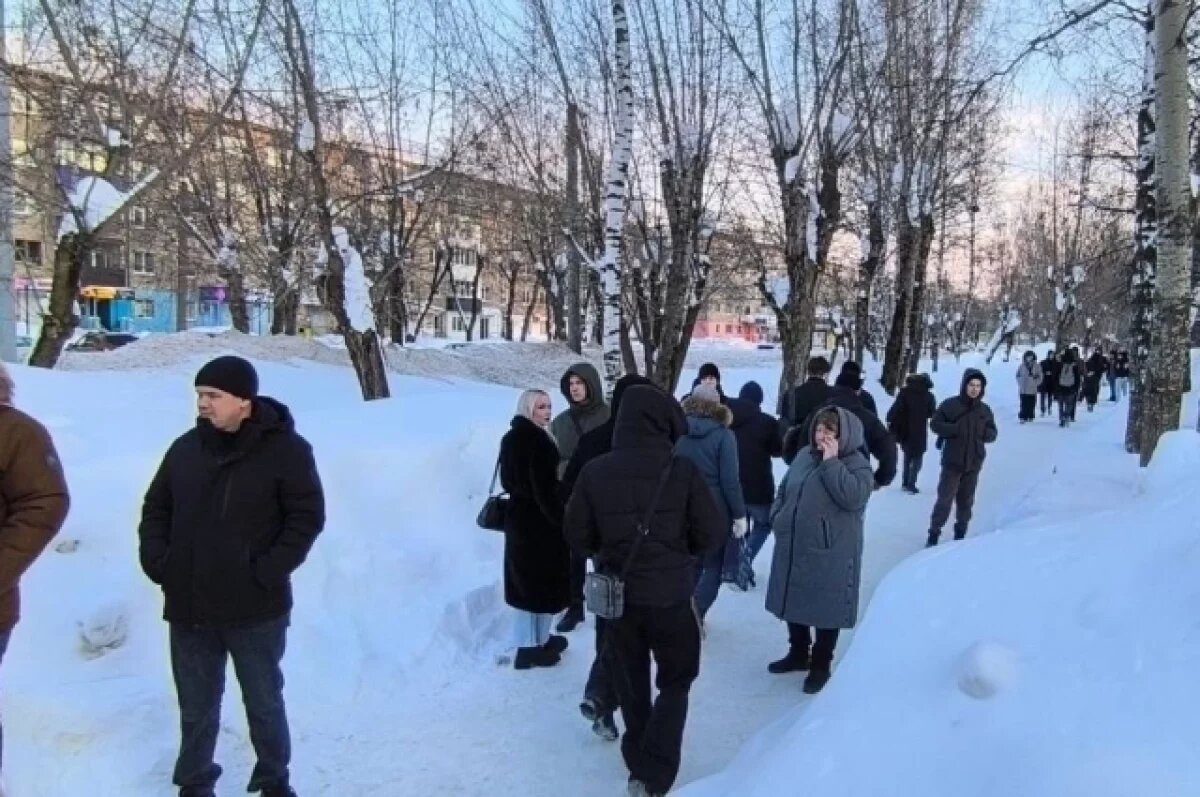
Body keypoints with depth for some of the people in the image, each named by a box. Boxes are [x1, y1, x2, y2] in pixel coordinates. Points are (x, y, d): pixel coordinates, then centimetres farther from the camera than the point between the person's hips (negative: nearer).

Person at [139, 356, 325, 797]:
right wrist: (155, 560, 1)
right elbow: (155, 509, 16)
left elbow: (307, 516, -10)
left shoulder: (285, 449, -10)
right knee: (196, 707, 17)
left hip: (255, 608, -4)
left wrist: (268, 571, -17)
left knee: (264, 703, 13)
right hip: (188, 606, 4)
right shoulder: (186, 448, 6)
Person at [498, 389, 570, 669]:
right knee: (542, 581, 3)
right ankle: (533, 646, 11)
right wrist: (561, 520, -17)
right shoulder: (537, 439, -21)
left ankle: (535, 640, 25)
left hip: (518, 517, 9)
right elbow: (545, 488, -23)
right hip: (539, 521, -9)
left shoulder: (511, 437, 8)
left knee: (526, 580, 15)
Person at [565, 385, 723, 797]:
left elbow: (577, 536, -2)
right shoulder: (683, 470, -15)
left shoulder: (594, 471, -10)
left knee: (631, 685, 21)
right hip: (671, 594, -2)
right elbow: (711, 533, -7)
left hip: (616, 593, 2)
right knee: (675, 682, 16)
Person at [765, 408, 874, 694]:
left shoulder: (857, 464, -9)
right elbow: (784, 490, 18)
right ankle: (798, 654, 37)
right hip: (793, 548, 6)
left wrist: (831, 462, -24)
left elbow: (853, 498, -27)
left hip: (830, 554, -6)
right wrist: (778, 517, 2)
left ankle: (821, 666, 22)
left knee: (826, 609, 5)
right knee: (793, 603, 17)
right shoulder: (804, 455, 8)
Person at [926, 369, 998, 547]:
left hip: (974, 463, 3)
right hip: (952, 462, -3)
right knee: (945, 499, -4)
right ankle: (933, 535, 5)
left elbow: (993, 433, 11)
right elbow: (935, 424, -4)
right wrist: (954, 429, -19)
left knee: (966, 500, 12)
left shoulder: (985, 410, 4)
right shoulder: (950, 405, -6)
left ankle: (960, 534, 25)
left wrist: (984, 433, -12)